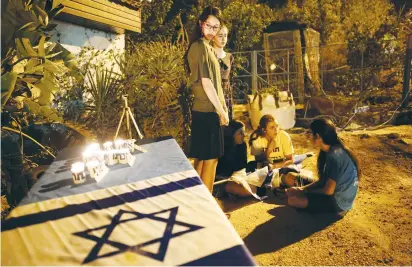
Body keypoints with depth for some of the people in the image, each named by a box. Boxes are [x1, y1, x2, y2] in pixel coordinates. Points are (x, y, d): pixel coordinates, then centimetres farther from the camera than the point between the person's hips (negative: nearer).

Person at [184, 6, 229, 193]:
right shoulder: (202, 46, -12)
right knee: (211, 158, -3)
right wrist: (222, 111, -14)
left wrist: (221, 108, 19)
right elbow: (206, 83, -18)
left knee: (202, 158, 14)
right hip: (208, 111, -10)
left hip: (203, 110, 10)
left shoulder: (201, 46, 19)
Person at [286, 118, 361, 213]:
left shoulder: (334, 155, -25)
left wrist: (305, 191, -9)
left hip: (339, 201, -9)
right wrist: (303, 188, 1)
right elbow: (323, 181, 10)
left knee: (293, 199, -18)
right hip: (336, 194, 9)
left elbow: (328, 191, -23)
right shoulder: (331, 151, 4)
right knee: (293, 191, 12)